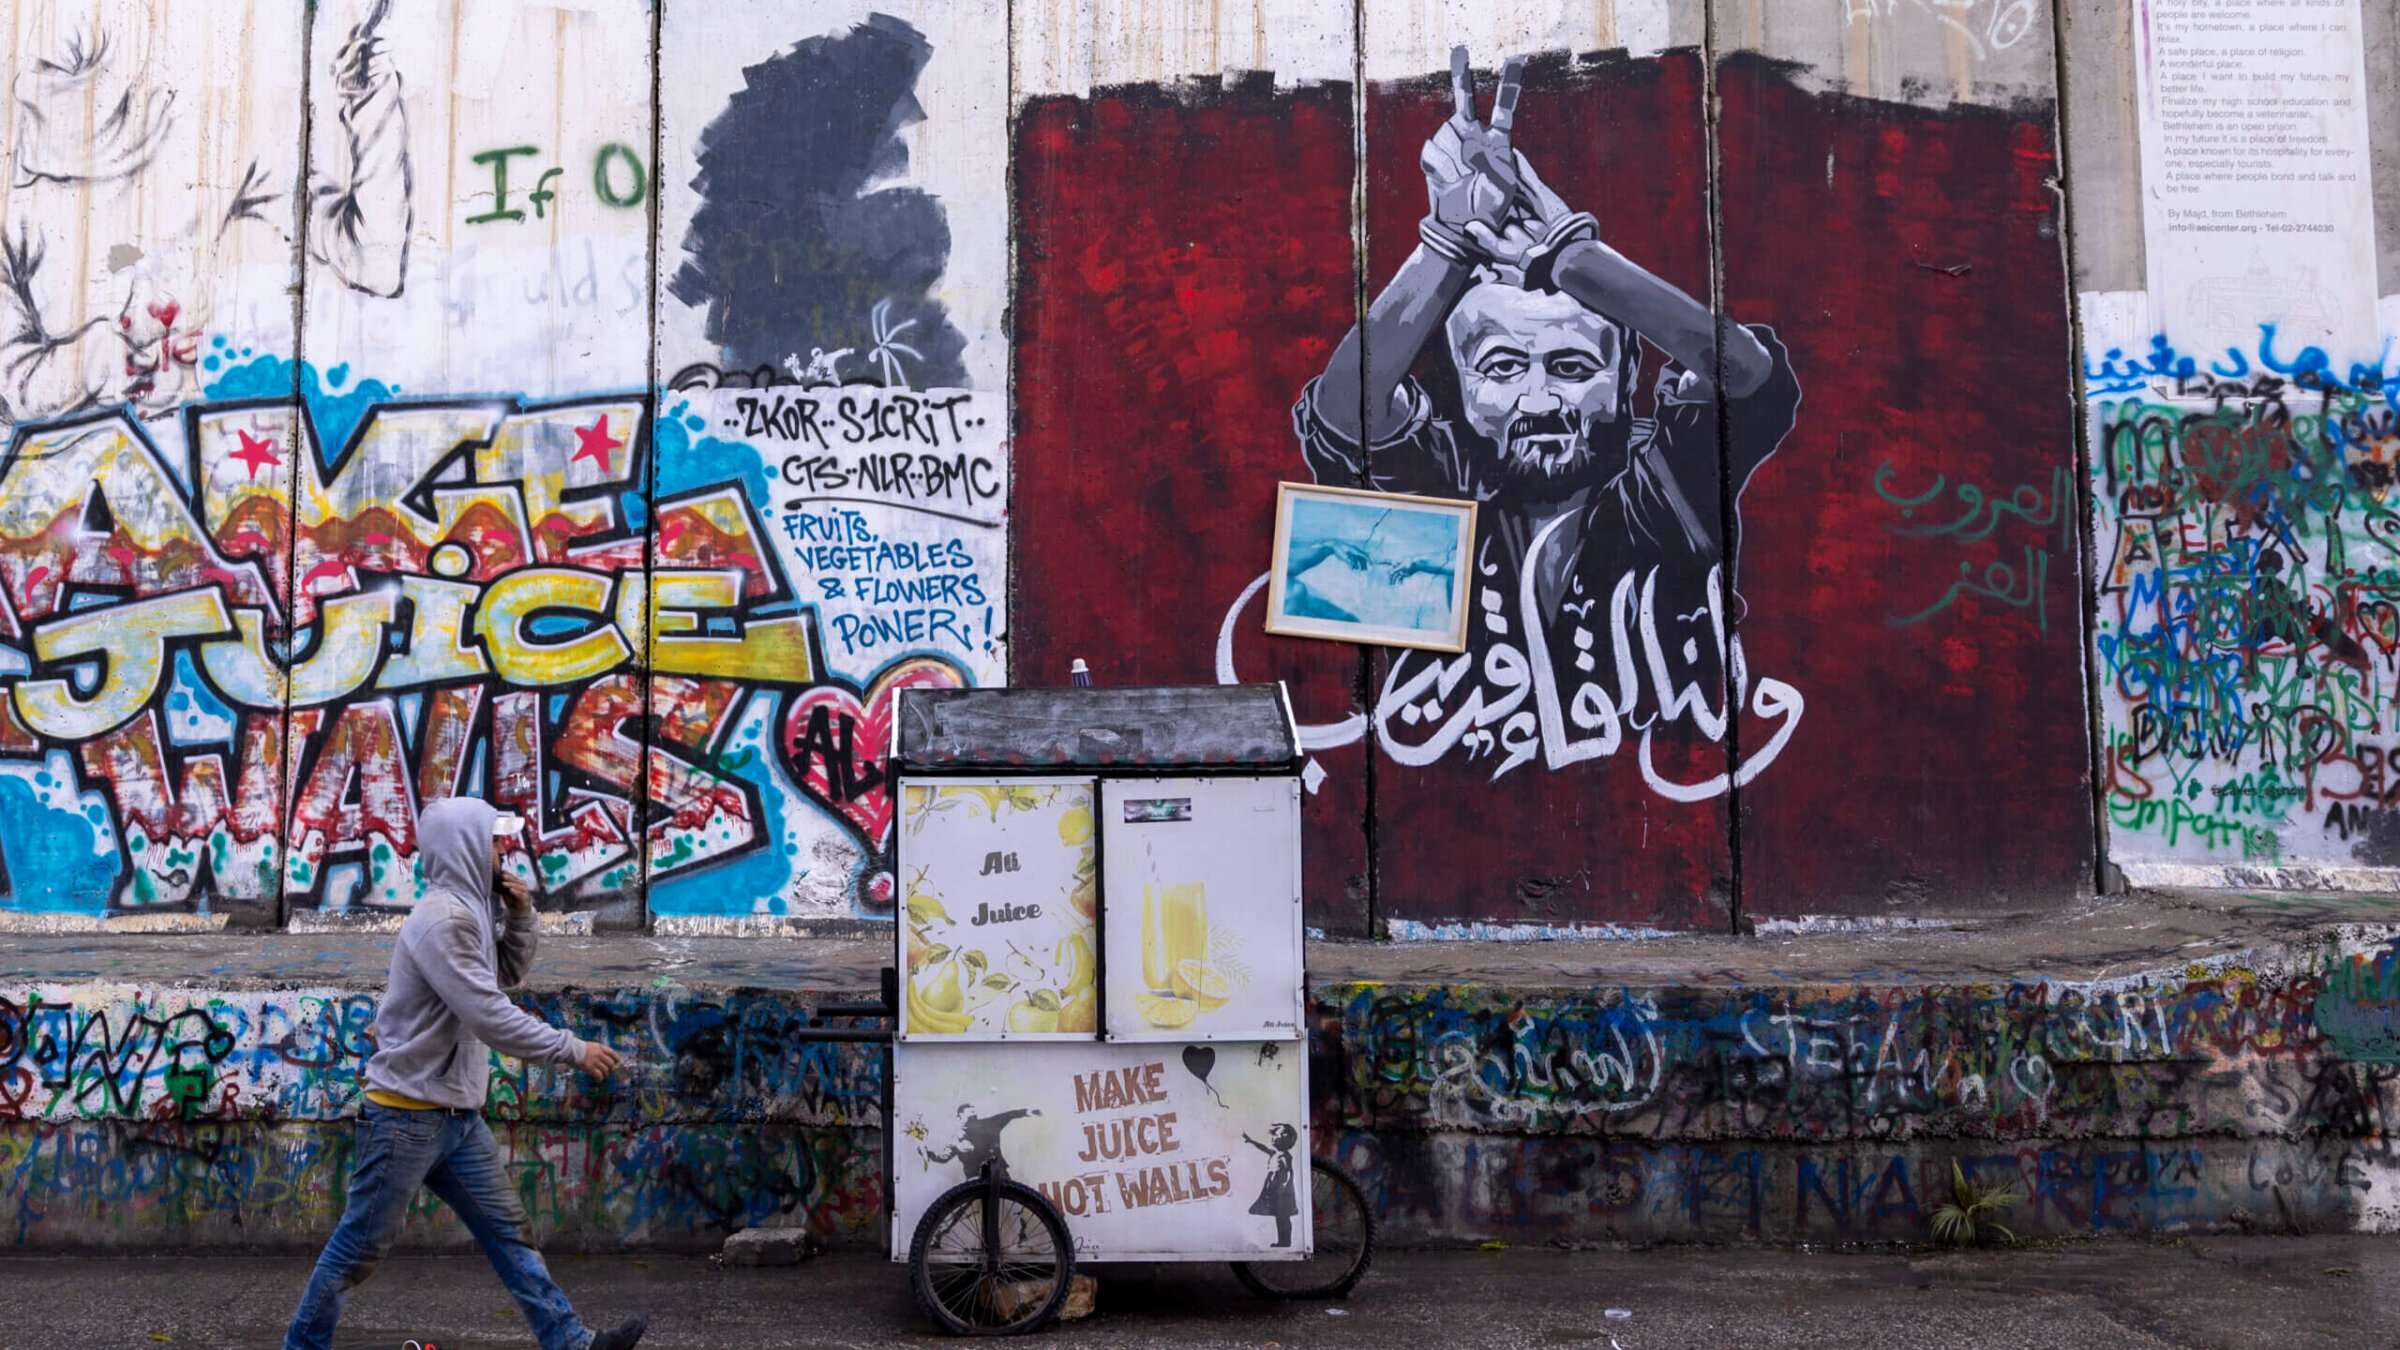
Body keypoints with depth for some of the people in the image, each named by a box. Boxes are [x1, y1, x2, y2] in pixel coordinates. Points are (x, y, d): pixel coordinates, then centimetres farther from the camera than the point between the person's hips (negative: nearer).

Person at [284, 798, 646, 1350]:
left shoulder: (470, 910, 9)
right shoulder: (442, 918, -21)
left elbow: (511, 971, 19)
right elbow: (489, 1016, -25)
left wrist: (521, 915, 1)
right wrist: (573, 1049, -19)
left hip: (458, 1114, 9)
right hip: (409, 1115, -9)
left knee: (507, 1230, 8)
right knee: (361, 1244, 4)